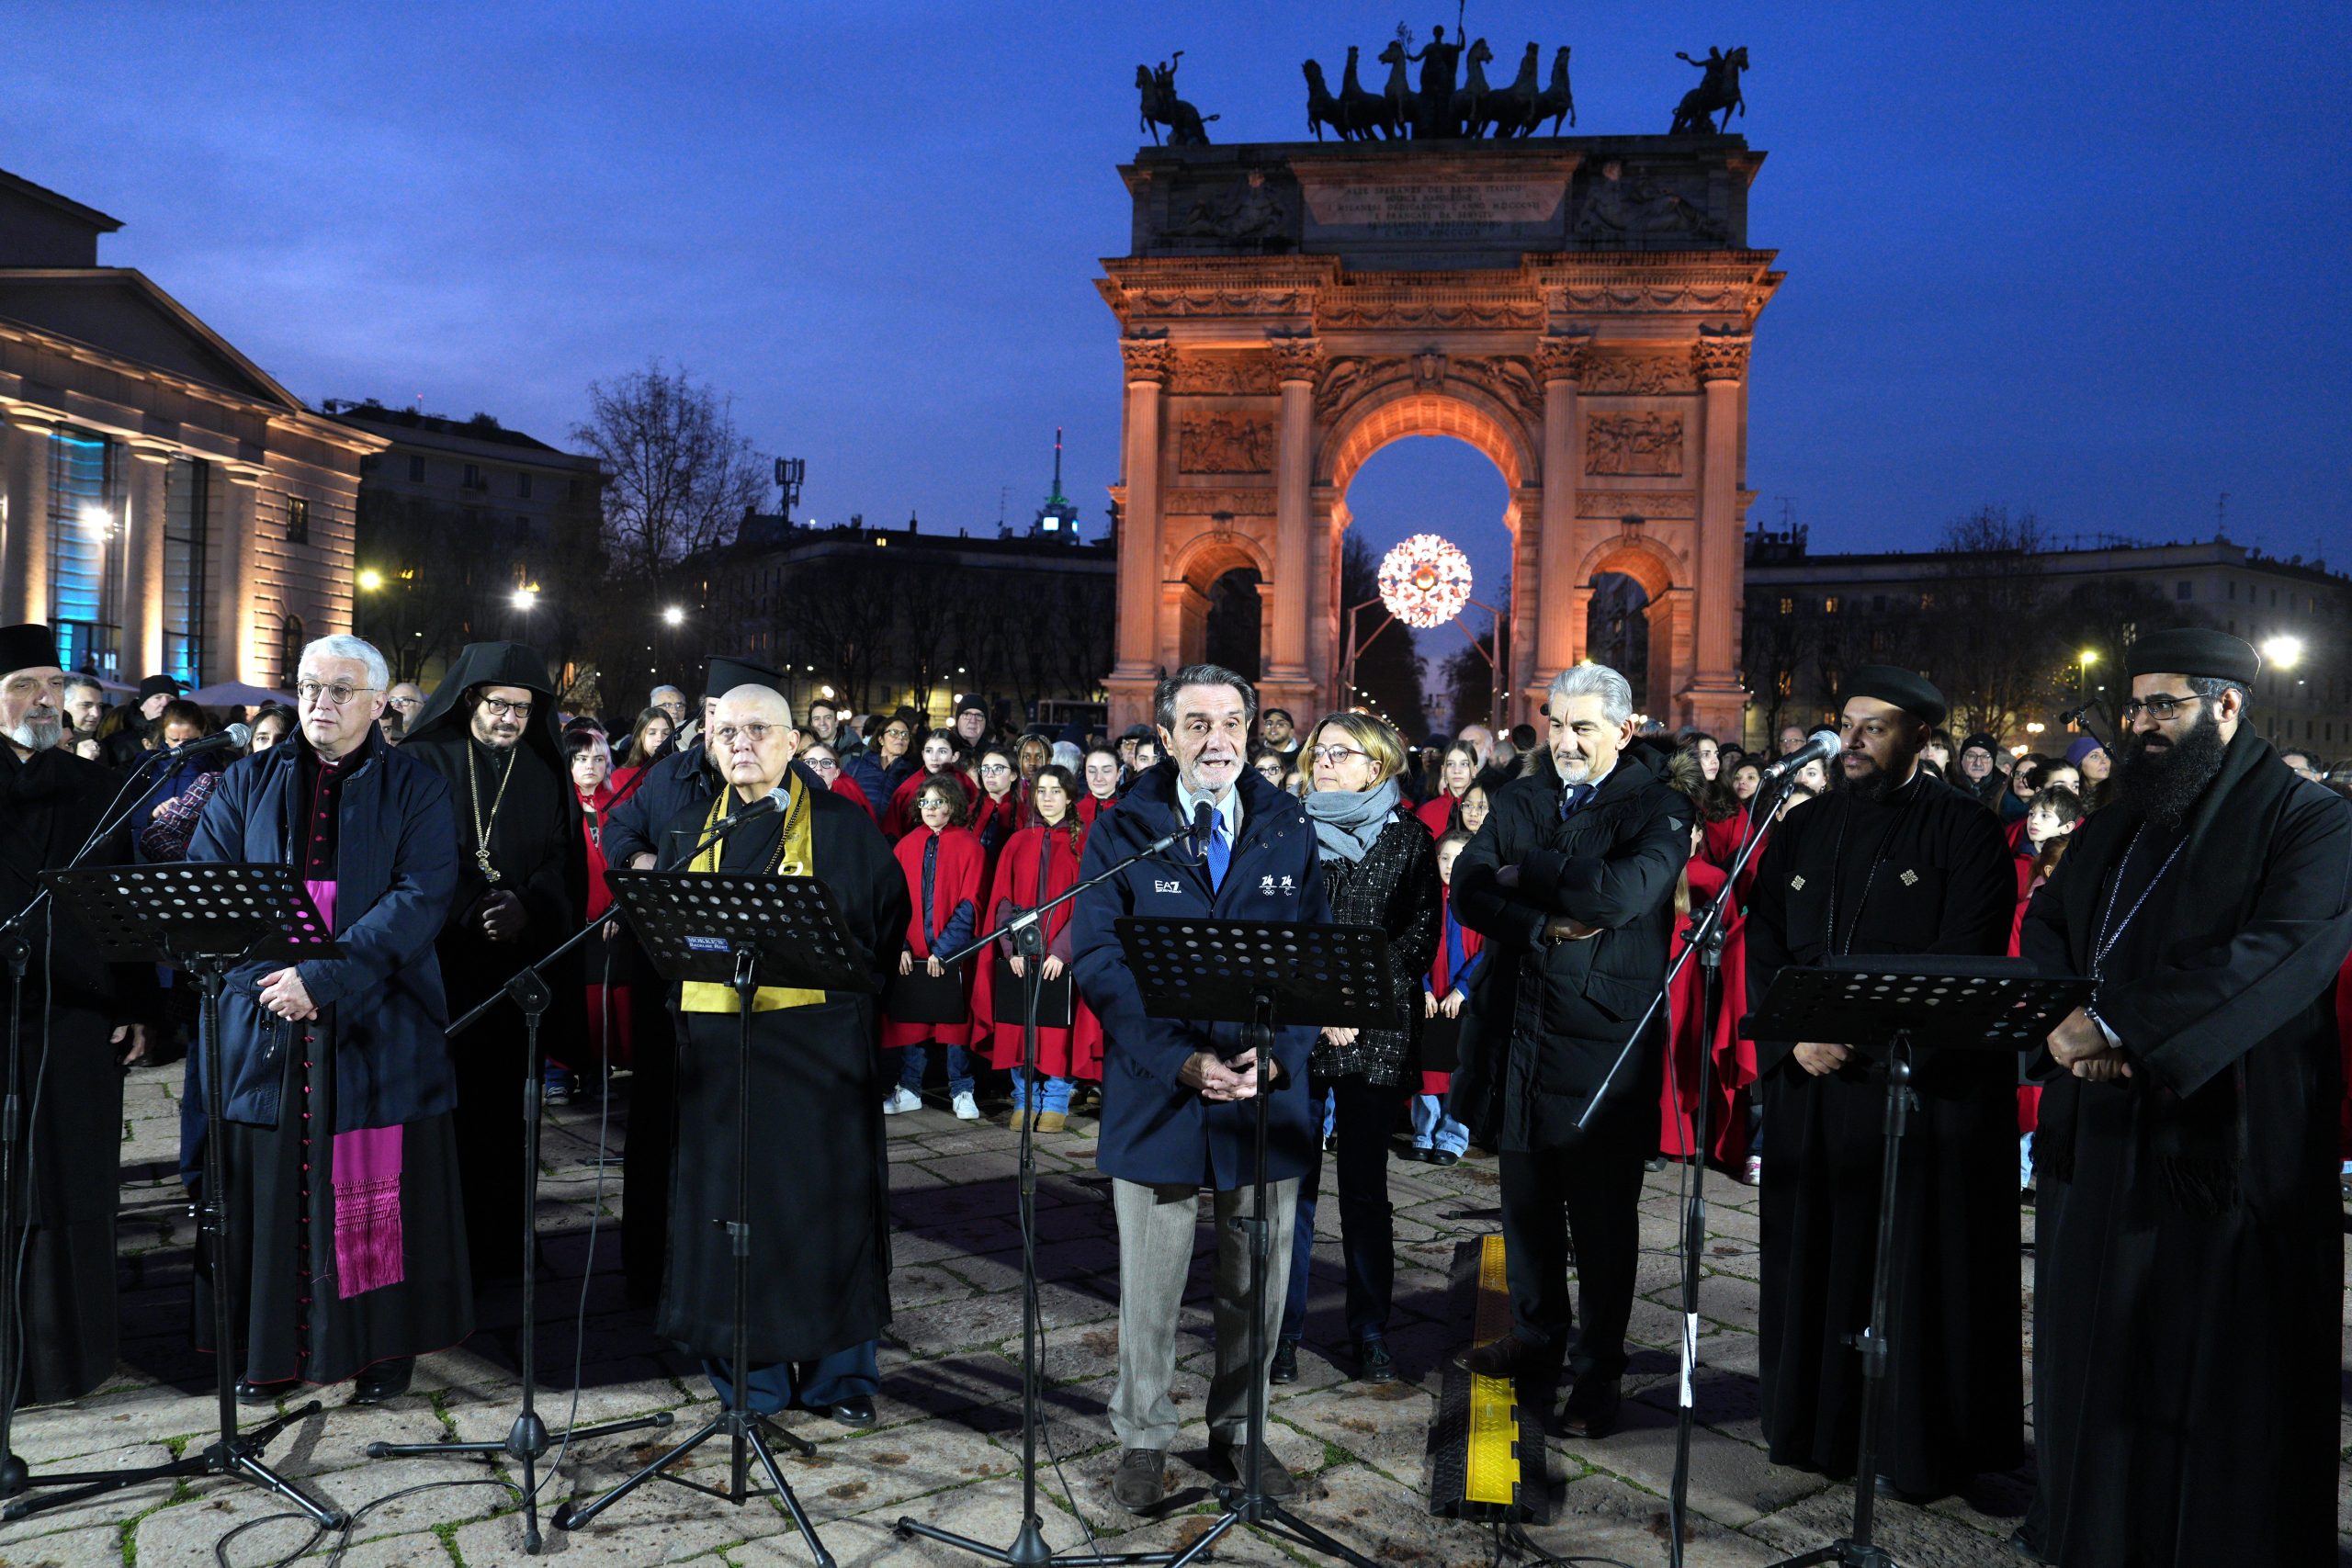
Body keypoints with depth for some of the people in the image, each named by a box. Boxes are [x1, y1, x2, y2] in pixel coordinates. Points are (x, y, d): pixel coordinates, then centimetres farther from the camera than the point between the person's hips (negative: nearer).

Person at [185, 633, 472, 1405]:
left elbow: (423, 898, -10)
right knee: (269, 1187, 5)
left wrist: (325, 978, -18)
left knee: (375, 1194, 1)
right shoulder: (250, 782, 11)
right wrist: (266, 971, -12)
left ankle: (384, 1348, 13)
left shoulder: (415, 788, 2)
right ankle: (272, 1349, 18)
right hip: (265, 1019, 3)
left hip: (376, 1023, -2)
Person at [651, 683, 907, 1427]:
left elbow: (886, 920, 4)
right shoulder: (689, 828, 13)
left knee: (825, 1202, 3)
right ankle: (751, 1379, 20)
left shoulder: (841, 824, 2)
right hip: (715, 1048, 3)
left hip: (817, 1046, -3)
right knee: (728, 1204, 6)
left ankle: (839, 1372, 17)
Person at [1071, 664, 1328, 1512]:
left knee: (1256, 1286, 14)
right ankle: (1143, 1440, 29)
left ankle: (1238, 1432, 34)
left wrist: (1276, 1055, -13)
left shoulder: (1289, 830, 5)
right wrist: (1182, 1060, -19)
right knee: (1149, 1288, 10)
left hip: (1267, 1095, 2)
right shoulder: (1121, 831, -2)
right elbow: (1097, 961, -9)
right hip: (1156, 1093, -2)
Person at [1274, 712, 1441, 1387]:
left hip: (1376, 1033, 0)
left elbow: (1421, 934, 0)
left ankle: (1369, 1331, 16)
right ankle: (1283, 1328, 12)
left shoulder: (1408, 837, 6)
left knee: (1365, 1183, 5)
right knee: (1291, 1180, 1)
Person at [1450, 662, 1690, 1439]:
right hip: (1519, 1031, 5)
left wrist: (1527, 873, -12)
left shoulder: (1658, 808, -5)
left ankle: (1598, 1370, 18)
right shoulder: (1521, 799, 9)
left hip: (1606, 1041, -4)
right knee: (1527, 1202, 15)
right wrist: (1547, 925, -17)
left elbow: (1626, 891, -24)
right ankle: (1535, 1339, 32)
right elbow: (1468, 891, -2)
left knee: (1602, 1216, 6)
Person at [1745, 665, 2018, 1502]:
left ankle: (1917, 1447, 15)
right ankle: (1816, 1424, 25)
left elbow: (1963, 967, -11)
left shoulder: (1965, 831, -3)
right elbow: (1762, 952, 7)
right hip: (1812, 1088, 5)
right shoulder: (1802, 830, 12)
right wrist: (1796, 1037, -9)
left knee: (1916, 1267, 3)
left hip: (1925, 1083, -4)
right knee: (1815, 1257, 11)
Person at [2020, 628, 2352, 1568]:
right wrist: (2062, 1024, -11)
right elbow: (2046, 930, 11)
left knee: (2213, 1367, 3)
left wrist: (2116, 1023, -27)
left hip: (2225, 1142, -6)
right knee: (2096, 1347, 13)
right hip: (2098, 1133, 6)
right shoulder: (2112, 827, 17)